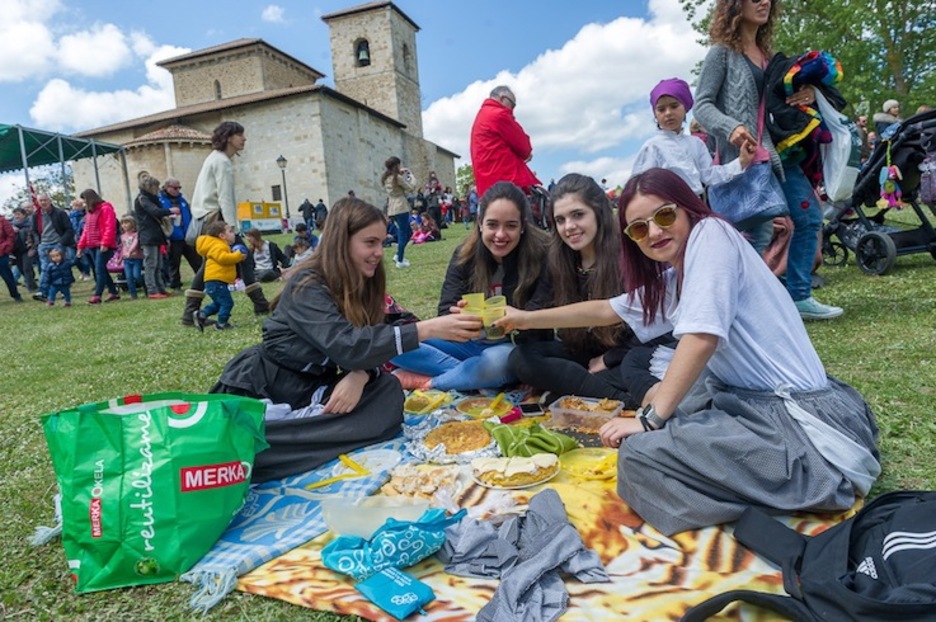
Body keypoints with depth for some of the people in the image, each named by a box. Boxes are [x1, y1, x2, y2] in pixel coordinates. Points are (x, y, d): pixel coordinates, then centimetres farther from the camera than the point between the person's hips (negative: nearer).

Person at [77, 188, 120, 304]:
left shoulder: (105, 208, -6)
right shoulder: (89, 211, 20)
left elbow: (110, 227, -16)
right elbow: (86, 230, 20)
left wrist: (105, 243, -22)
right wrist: (81, 245, 14)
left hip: (103, 246, -9)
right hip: (92, 246, 9)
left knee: (99, 270, -11)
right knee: (101, 270, 7)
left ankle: (97, 295, -12)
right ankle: (113, 292, 13)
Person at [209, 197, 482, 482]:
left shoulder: (363, 284, 4)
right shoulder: (307, 286, -18)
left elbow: (367, 343, -1)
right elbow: (346, 345, -33)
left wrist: (360, 375, -26)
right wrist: (428, 329, -38)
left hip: (312, 387, 7)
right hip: (263, 387, -7)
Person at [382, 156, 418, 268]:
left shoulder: (386, 178, 12)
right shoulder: (398, 178, -12)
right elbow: (411, 188, -6)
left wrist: (401, 174, 19)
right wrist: (411, 175, 6)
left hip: (392, 209, 9)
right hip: (400, 208, -9)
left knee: (408, 232, 18)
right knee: (403, 234, -2)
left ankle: (398, 255, 14)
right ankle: (400, 261, -1)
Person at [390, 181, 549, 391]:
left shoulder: (540, 255, -15)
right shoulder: (465, 255, -5)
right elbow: (446, 310, -12)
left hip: (517, 347, -3)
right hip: (472, 344, 4)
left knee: (497, 361, -40)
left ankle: (428, 383, -16)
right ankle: (471, 374, -18)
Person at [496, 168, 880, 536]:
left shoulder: (711, 233, -11)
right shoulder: (672, 279, 14)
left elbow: (701, 337, -22)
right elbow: (607, 311, 24)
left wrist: (651, 418, -18)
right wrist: (526, 318, 27)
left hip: (797, 412, -10)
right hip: (750, 397, 10)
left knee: (641, 453, -22)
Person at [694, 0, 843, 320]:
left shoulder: (766, 53, 20)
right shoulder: (722, 52, -2)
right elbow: (702, 105, -10)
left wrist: (809, 94, 4)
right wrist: (731, 127, -28)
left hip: (778, 148, 9)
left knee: (809, 217, 8)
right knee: (760, 231, -12)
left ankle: (799, 298, 18)